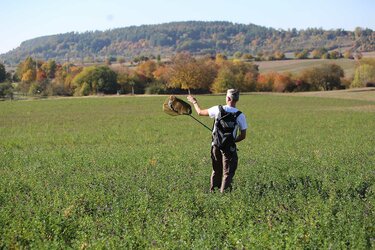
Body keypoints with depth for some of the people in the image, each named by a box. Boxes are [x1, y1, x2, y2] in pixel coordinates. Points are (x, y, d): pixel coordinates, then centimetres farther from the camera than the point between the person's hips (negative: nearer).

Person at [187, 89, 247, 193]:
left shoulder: (218, 109, -8)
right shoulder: (240, 116, -10)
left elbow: (200, 112, 7)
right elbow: (243, 136, -4)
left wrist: (194, 102, 25)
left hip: (216, 145, 3)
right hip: (229, 148, -3)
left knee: (216, 170, 20)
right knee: (227, 172, 6)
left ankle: (212, 190, 29)